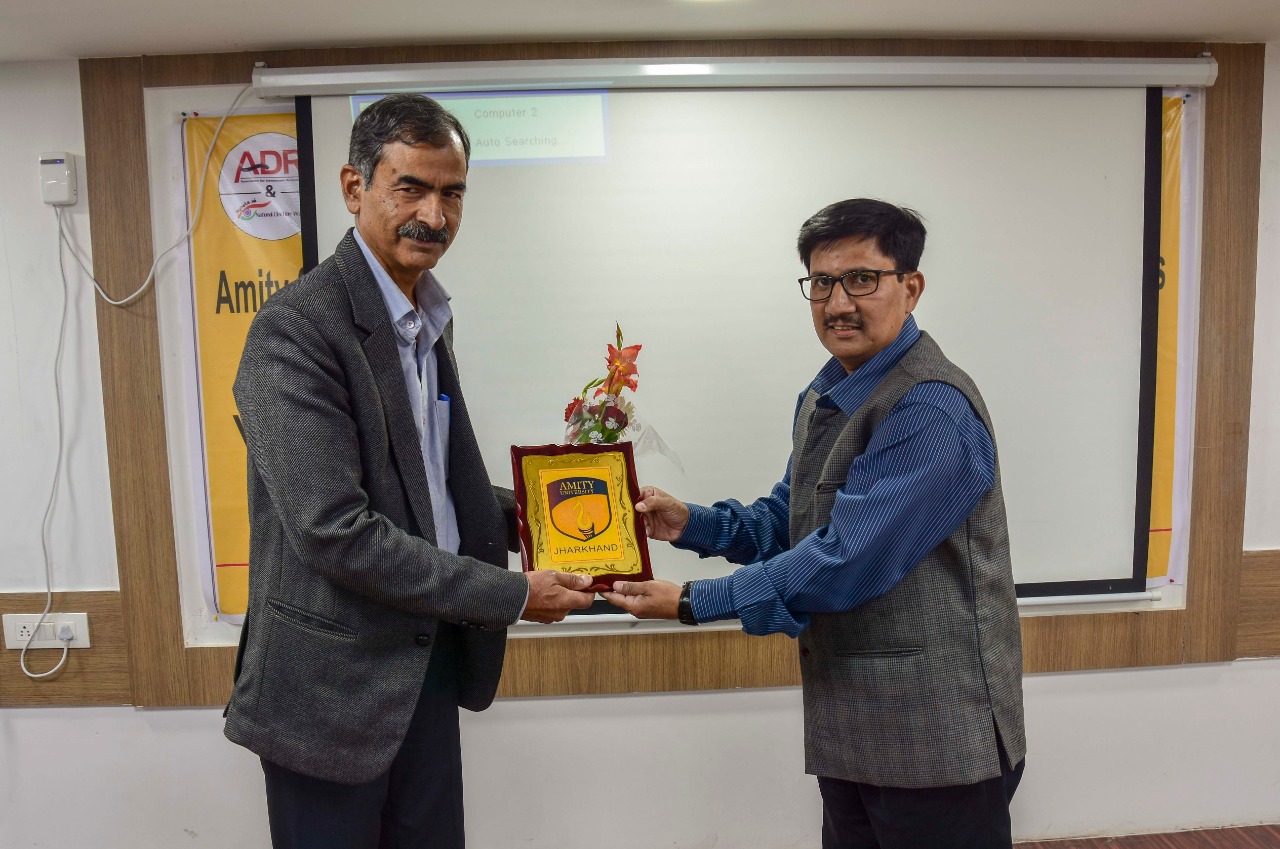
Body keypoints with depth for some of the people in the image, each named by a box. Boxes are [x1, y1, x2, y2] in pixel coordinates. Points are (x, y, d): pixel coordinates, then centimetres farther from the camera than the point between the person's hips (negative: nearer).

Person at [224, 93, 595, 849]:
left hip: (428, 664, 7)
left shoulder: (429, 317, 8)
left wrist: (514, 514, 1)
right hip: (334, 681, -7)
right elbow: (336, 531, -24)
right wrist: (513, 595, -19)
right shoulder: (296, 329, -19)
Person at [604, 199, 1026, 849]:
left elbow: (847, 559, -27)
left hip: (934, 739, -8)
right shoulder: (821, 399, 9)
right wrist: (690, 524, -1)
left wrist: (692, 602, -20)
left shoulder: (932, 410, -22)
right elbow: (786, 520, 16)